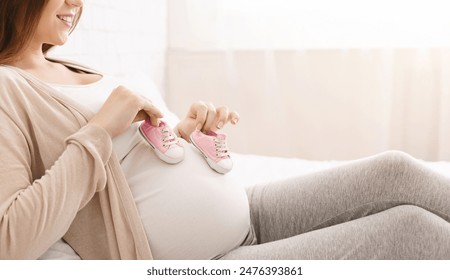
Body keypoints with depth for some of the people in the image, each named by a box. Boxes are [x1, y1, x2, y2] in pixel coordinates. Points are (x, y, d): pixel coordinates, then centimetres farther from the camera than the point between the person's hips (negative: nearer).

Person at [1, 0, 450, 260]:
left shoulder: (73, 70, 15)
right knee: (411, 229, -15)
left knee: (394, 172, -5)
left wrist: (187, 130, 2)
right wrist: (98, 129, -20)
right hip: (201, 259, -8)